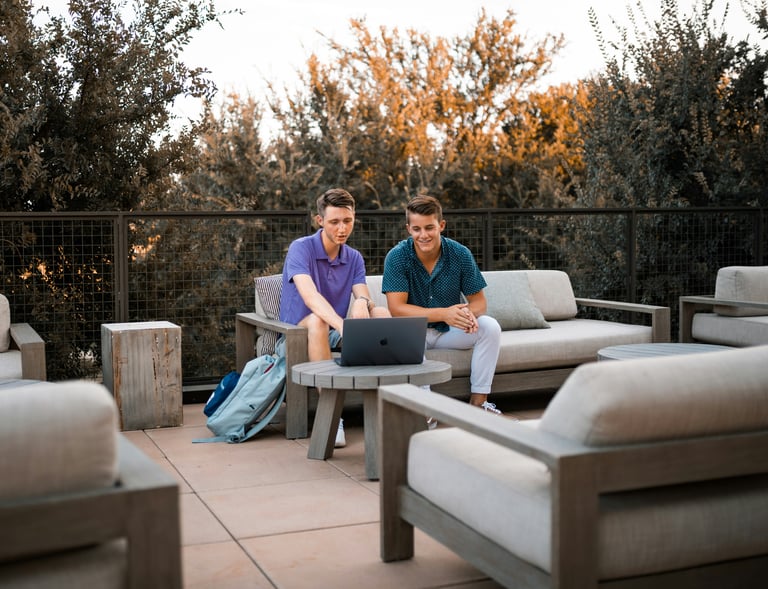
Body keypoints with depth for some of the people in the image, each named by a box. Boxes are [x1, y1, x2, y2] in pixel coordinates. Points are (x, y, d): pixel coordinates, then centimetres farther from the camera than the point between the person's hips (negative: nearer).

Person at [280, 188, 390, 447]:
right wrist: (341, 324, -48)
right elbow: (309, 295, -30)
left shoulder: (354, 258, 7)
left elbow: (364, 299, -7)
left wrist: (363, 302, -34)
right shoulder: (301, 248, -13)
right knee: (317, 321, -39)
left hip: (335, 333, 5)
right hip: (297, 332, -5)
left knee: (382, 313, -19)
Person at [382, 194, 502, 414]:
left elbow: (478, 300, -4)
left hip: (450, 330, 3)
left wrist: (468, 313, -31)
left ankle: (478, 401, -12)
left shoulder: (460, 254, -9)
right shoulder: (397, 257, -16)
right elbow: (396, 308, -22)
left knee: (490, 326, -21)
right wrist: (443, 314, -34)